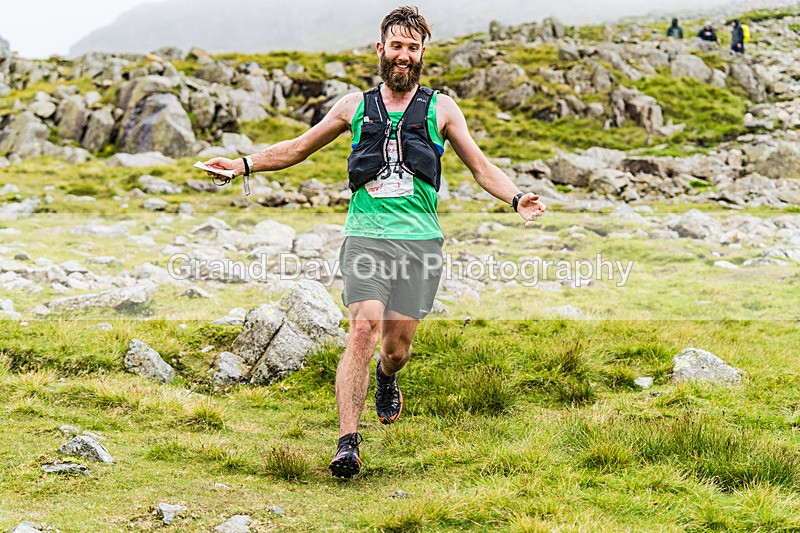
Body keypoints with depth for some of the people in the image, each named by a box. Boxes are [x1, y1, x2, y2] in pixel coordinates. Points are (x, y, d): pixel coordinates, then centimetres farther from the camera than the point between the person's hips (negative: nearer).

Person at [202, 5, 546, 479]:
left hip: (420, 239, 0)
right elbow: (299, 148, 23)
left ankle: (387, 377, 41)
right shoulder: (355, 106, 12)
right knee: (364, 330, -18)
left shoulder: (441, 108, 10)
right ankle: (349, 443, -17)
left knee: (398, 344, 2)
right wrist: (244, 164, 13)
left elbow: (481, 167, 11)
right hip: (366, 234, 0)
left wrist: (517, 198, -7)